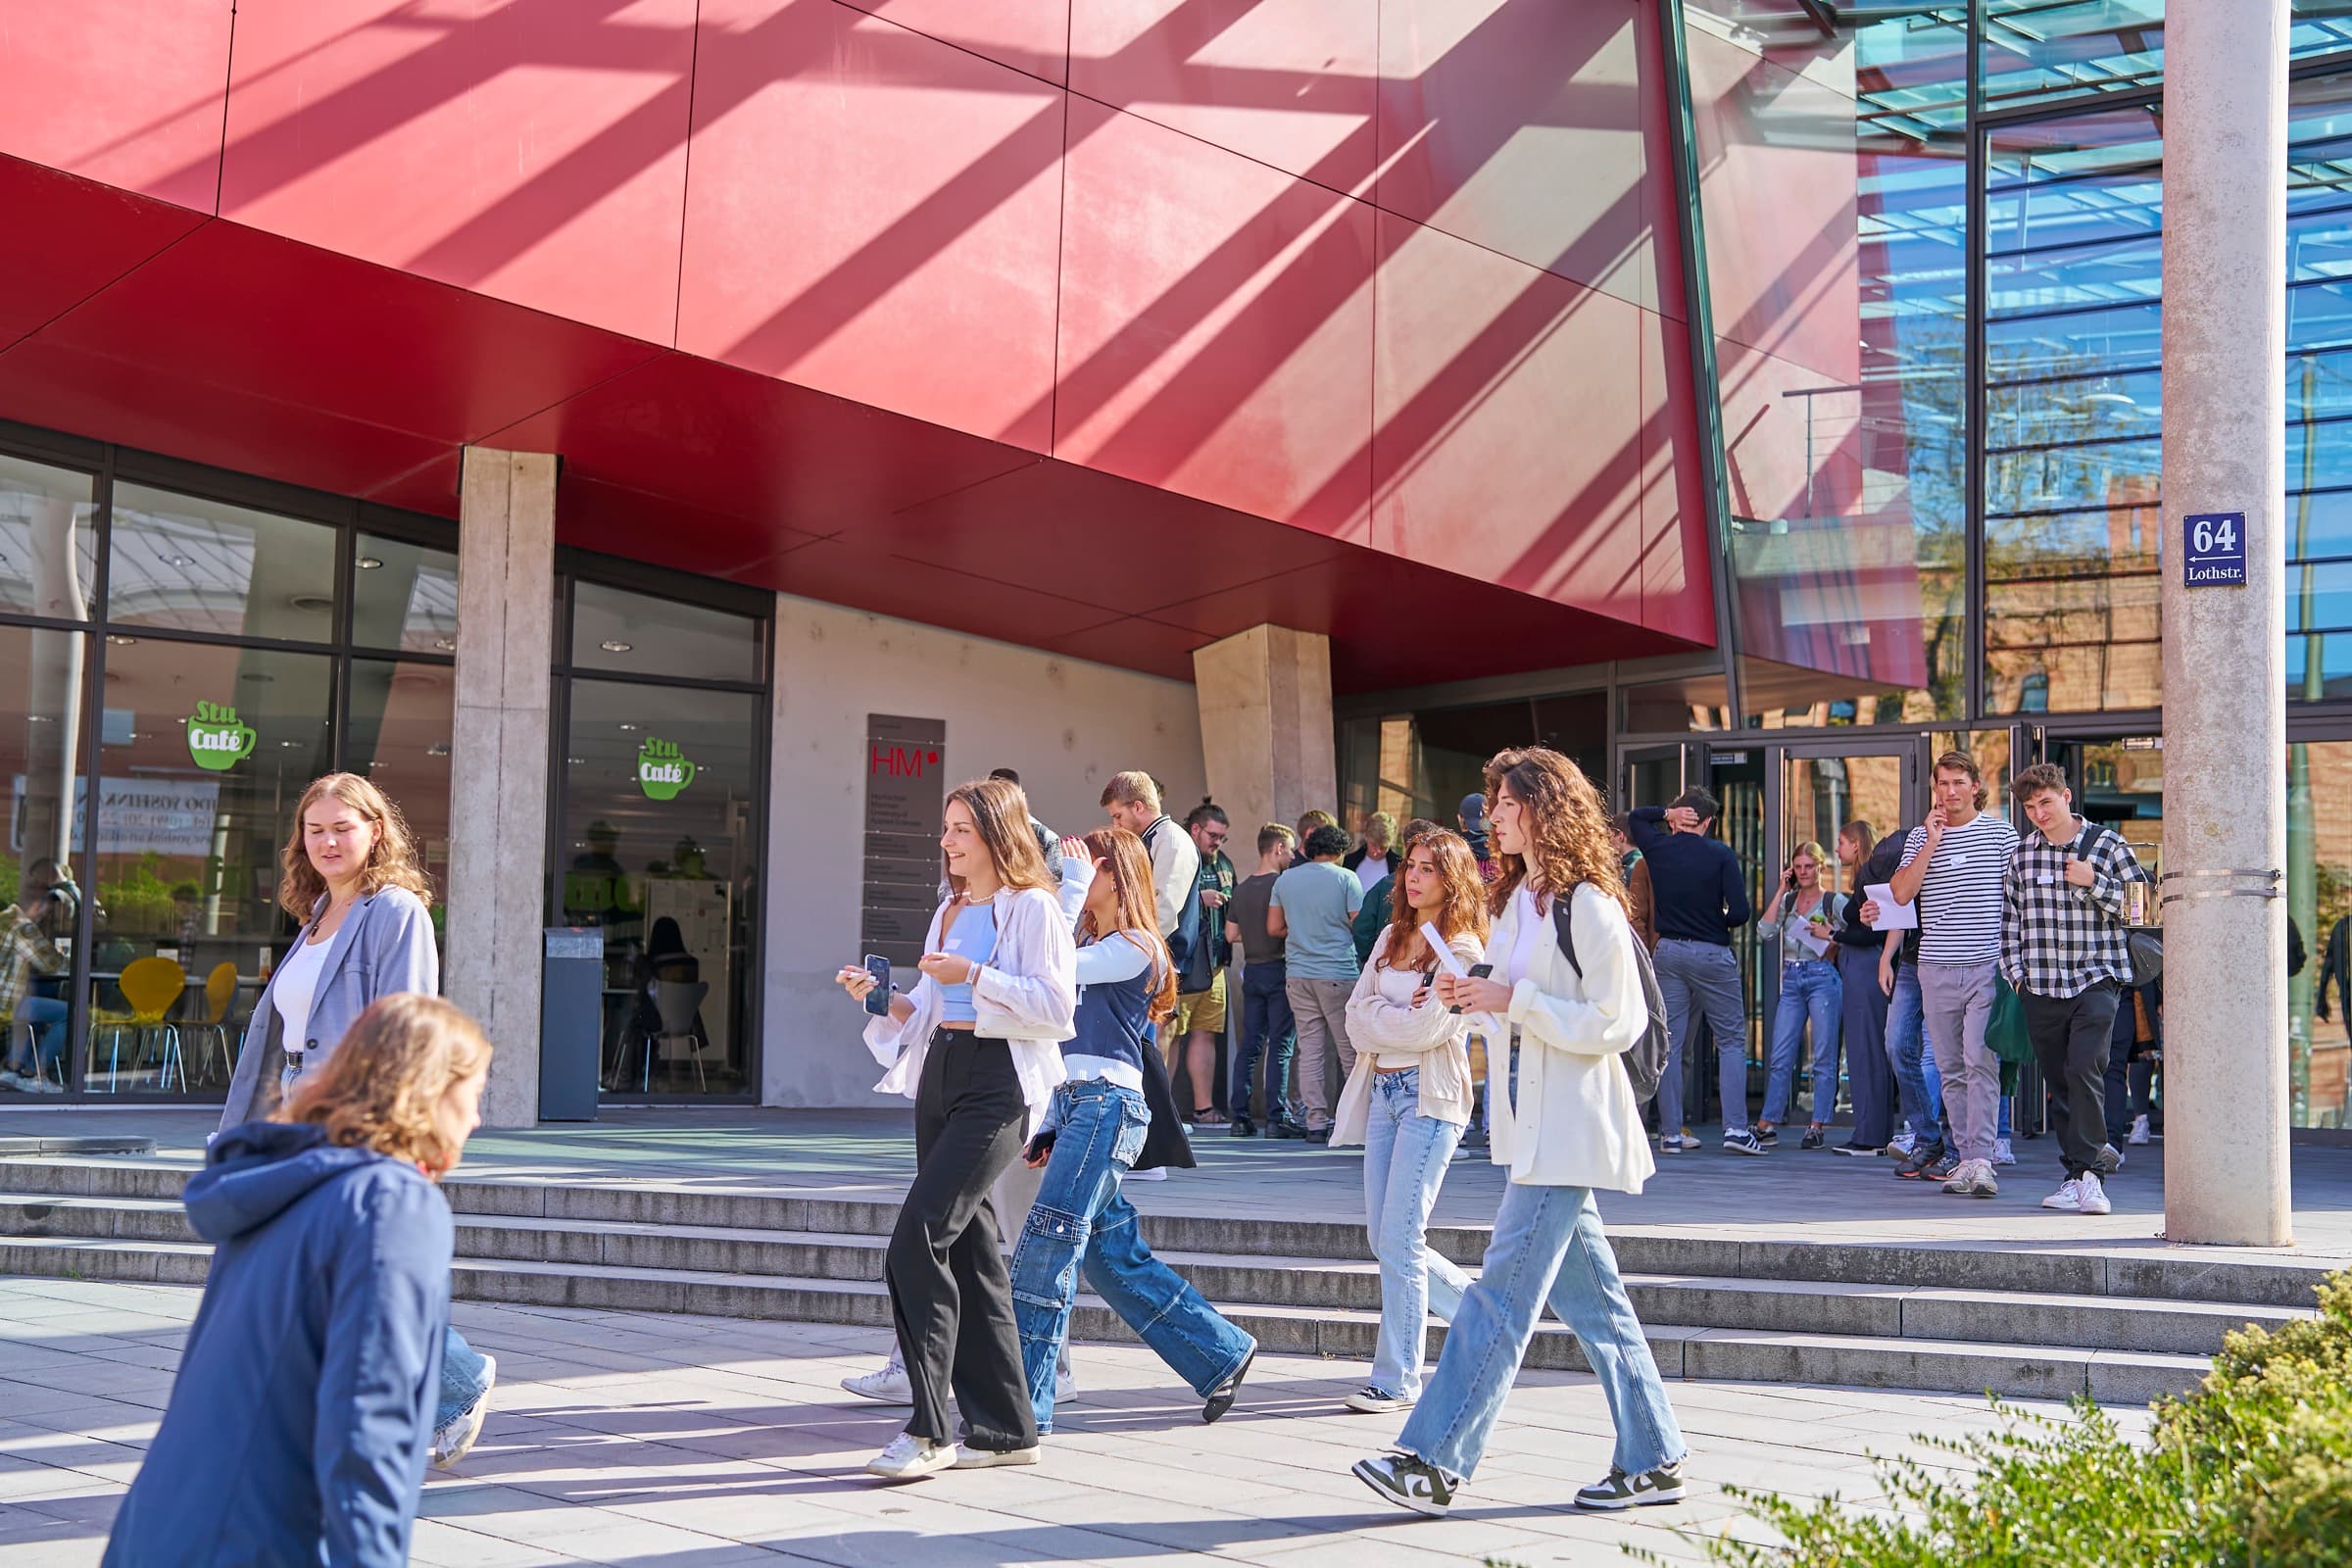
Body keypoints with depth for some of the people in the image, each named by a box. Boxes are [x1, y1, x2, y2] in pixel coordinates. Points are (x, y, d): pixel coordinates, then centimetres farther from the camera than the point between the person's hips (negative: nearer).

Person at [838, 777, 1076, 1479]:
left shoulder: (1032, 907, -4)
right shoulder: (950, 911, 21)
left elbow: (1053, 1005, -12)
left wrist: (972, 974, -16)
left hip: (998, 1083, -8)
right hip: (940, 1078, 8)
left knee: (916, 1240, -18)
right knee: (968, 1249, 7)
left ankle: (928, 1428, -14)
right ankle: (1004, 1427, 14)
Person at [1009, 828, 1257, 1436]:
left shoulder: (1135, 947, -5)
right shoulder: (1090, 945, 22)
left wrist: (1071, 886, -14)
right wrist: (1050, 1126, 17)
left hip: (1108, 1104, -9)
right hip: (1074, 1104, 9)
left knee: (1045, 1249, -13)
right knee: (1114, 1253, 10)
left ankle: (1024, 1407, -12)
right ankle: (1221, 1354, 21)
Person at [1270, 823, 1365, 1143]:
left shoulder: (1284, 880, 8)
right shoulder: (1346, 878, -4)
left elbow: (1274, 927, 11)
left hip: (1297, 973, 4)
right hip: (1338, 973, -4)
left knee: (1310, 1050, 4)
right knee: (1351, 1050, 4)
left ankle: (1316, 1122, 2)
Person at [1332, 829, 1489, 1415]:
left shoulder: (1463, 950, -7)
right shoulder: (1393, 937, 15)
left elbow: (1427, 1029, -16)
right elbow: (1357, 1018, 8)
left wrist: (1378, 1018, -1)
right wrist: (1399, 1017, -9)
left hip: (1430, 1097, -8)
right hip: (1382, 1090, 8)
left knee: (1400, 1239, -9)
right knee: (1384, 1237, 8)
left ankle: (1397, 1378, -2)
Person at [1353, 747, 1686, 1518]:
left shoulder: (1589, 908, -12)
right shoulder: (1516, 903, 15)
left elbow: (1615, 1024, -15)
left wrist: (1514, 1001, -19)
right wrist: (1471, 1000, 3)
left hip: (1569, 1127, -9)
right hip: (1531, 1124, 10)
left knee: (1504, 1290, -10)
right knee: (1588, 1295, 12)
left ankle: (1434, 1461, -11)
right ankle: (1652, 1460, 19)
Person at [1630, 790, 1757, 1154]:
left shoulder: (1657, 848, 2)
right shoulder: (1720, 854, -6)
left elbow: (1634, 816, 24)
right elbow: (1741, 911, -13)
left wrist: (1668, 813, 8)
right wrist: (1722, 923, 9)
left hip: (1668, 950, 3)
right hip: (1712, 954, -3)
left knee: (1670, 1043, 6)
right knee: (1731, 1040, 4)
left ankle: (1672, 1132, 6)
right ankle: (1736, 1127, -7)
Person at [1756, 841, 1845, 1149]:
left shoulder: (1834, 902, 2)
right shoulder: (1787, 901, 13)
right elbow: (1765, 932, -2)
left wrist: (1829, 934, -15)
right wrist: (1781, 891, 0)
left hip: (1823, 978, -4)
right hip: (1791, 979, 4)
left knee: (1823, 1056, -1)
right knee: (1780, 1057, 3)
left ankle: (1819, 1125, 3)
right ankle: (1767, 1122, 7)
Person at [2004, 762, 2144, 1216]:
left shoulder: (2107, 845, 1)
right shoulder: (2022, 854, 11)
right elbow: (2010, 918, 18)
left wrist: (2094, 883, -12)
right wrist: (2015, 971, 10)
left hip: (2096, 980, -4)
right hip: (2041, 988, 4)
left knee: (2084, 1069, -18)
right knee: (2057, 1082, 6)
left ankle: (2087, 1173, -14)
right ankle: (2087, 1162, 16)